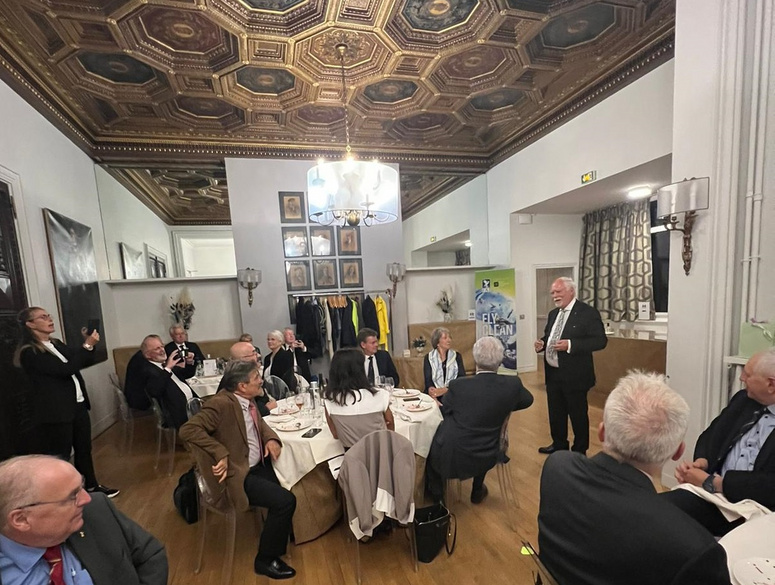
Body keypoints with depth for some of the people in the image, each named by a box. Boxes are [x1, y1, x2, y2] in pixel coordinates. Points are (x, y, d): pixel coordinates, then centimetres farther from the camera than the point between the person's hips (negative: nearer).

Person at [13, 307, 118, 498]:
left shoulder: (56, 344, 9)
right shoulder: (29, 352, -15)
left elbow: (83, 362, 13)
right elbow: (66, 369, -24)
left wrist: (88, 343, -3)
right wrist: (87, 345, -21)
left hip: (77, 404, 8)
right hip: (56, 411, -8)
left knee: (84, 448, 17)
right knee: (60, 456, 6)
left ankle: (92, 486, 31)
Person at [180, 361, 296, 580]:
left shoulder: (247, 400, 3)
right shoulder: (221, 403, -23)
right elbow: (188, 430, -30)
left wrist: (271, 439, -4)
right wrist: (221, 453, -32)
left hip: (257, 466, 9)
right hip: (238, 475, -8)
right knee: (284, 500, -18)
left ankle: (288, 536, 28)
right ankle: (265, 559, 7)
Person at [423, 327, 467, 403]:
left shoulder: (456, 356, 10)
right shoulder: (428, 358, 8)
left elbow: (462, 378, 0)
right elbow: (428, 380, -1)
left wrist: (446, 389, -17)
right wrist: (431, 389, -26)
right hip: (435, 392, 1)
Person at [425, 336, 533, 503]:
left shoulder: (458, 385, -19)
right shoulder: (512, 384, -14)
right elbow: (528, 400, 9)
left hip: (449, 458, -3)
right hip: (484, 459, 3)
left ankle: (435, 493, 35)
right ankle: (477, 492, 45)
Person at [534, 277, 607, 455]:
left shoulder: (588, 312, -12)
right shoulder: (553, 313, 11)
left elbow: (600, 340, -19)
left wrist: (570, 345, -28)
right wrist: (542, 343, -2)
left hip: (573, 375, -7)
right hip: (552, 374, 7)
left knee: (578, 414, 10)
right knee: (555, 412, 19)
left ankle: (580, 451, 29)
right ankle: (559, 444, 38)